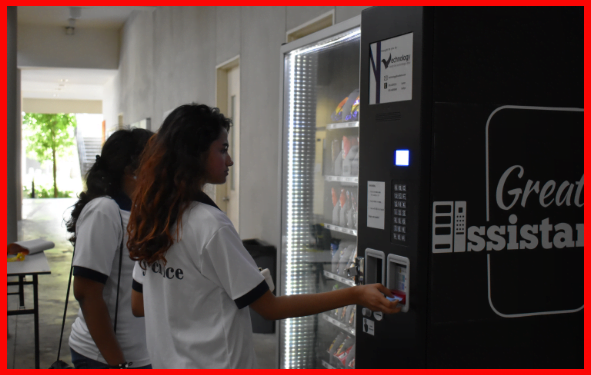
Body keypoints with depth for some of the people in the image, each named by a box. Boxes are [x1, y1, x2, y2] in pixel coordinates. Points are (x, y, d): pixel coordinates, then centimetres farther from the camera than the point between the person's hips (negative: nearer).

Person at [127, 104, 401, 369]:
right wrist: (355, 296, -17)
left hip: (167, 362, 7)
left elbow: (138, 306, 9)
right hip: (215, 364, -7)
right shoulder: (210, 224, -22)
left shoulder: (150, 217, 1)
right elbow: (271, 307, -18)